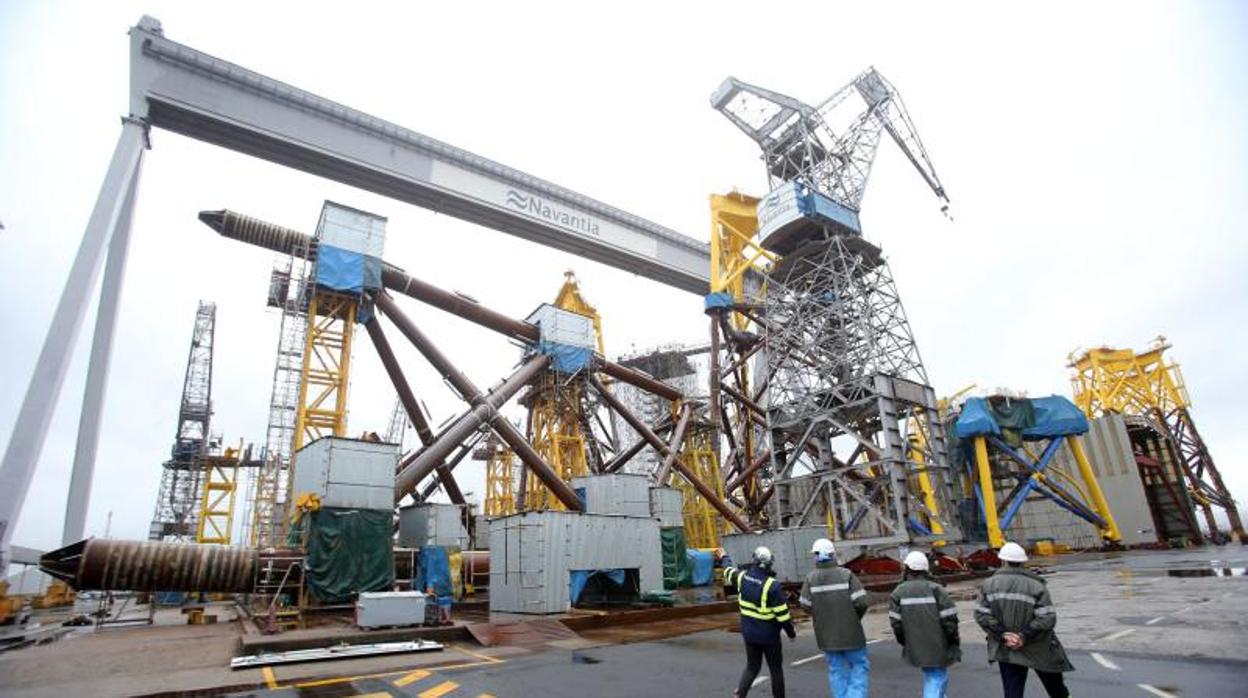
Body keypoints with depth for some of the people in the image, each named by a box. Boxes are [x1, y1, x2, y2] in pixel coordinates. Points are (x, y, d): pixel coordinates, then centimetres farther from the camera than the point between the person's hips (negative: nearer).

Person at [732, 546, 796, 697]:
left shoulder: (743, 577, -9)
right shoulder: (772, 585, -24)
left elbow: (729, 573, 14)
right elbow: (782, 613, -19)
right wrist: (791, 631, -4)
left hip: (749, 632, 4)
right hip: (769, 635, -4)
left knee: (752, 667, 18)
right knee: (776, 669, 16)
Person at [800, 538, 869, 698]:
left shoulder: (810, 578, -9)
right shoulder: (846, 574, -13)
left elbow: (806, 605, -8)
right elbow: (861, 602, -15)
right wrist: (855, 618, 5)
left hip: (826, 634, 2)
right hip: (850, 631, -2)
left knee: (836, 669, 16)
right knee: (859, 665, 13)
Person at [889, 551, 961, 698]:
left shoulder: (898, 592, -3)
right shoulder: (935, 589, -12)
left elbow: (896, 622, -4)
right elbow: (949, 620, -12)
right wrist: (955, 644, 2)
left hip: (915, 648, 3)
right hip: (937, 647, -3)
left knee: (932, 677, 24)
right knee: (936, 679, 6)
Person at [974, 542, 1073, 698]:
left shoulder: (989, 584, -4)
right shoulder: (1036, 585, -12)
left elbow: (982, 615, -7)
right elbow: (1047, 618, -18)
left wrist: (1003, 634, -7)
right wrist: (1025, 636, -14)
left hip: (1005, 649, 2)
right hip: (1037, 648, -1)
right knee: (1053, 682, 26)